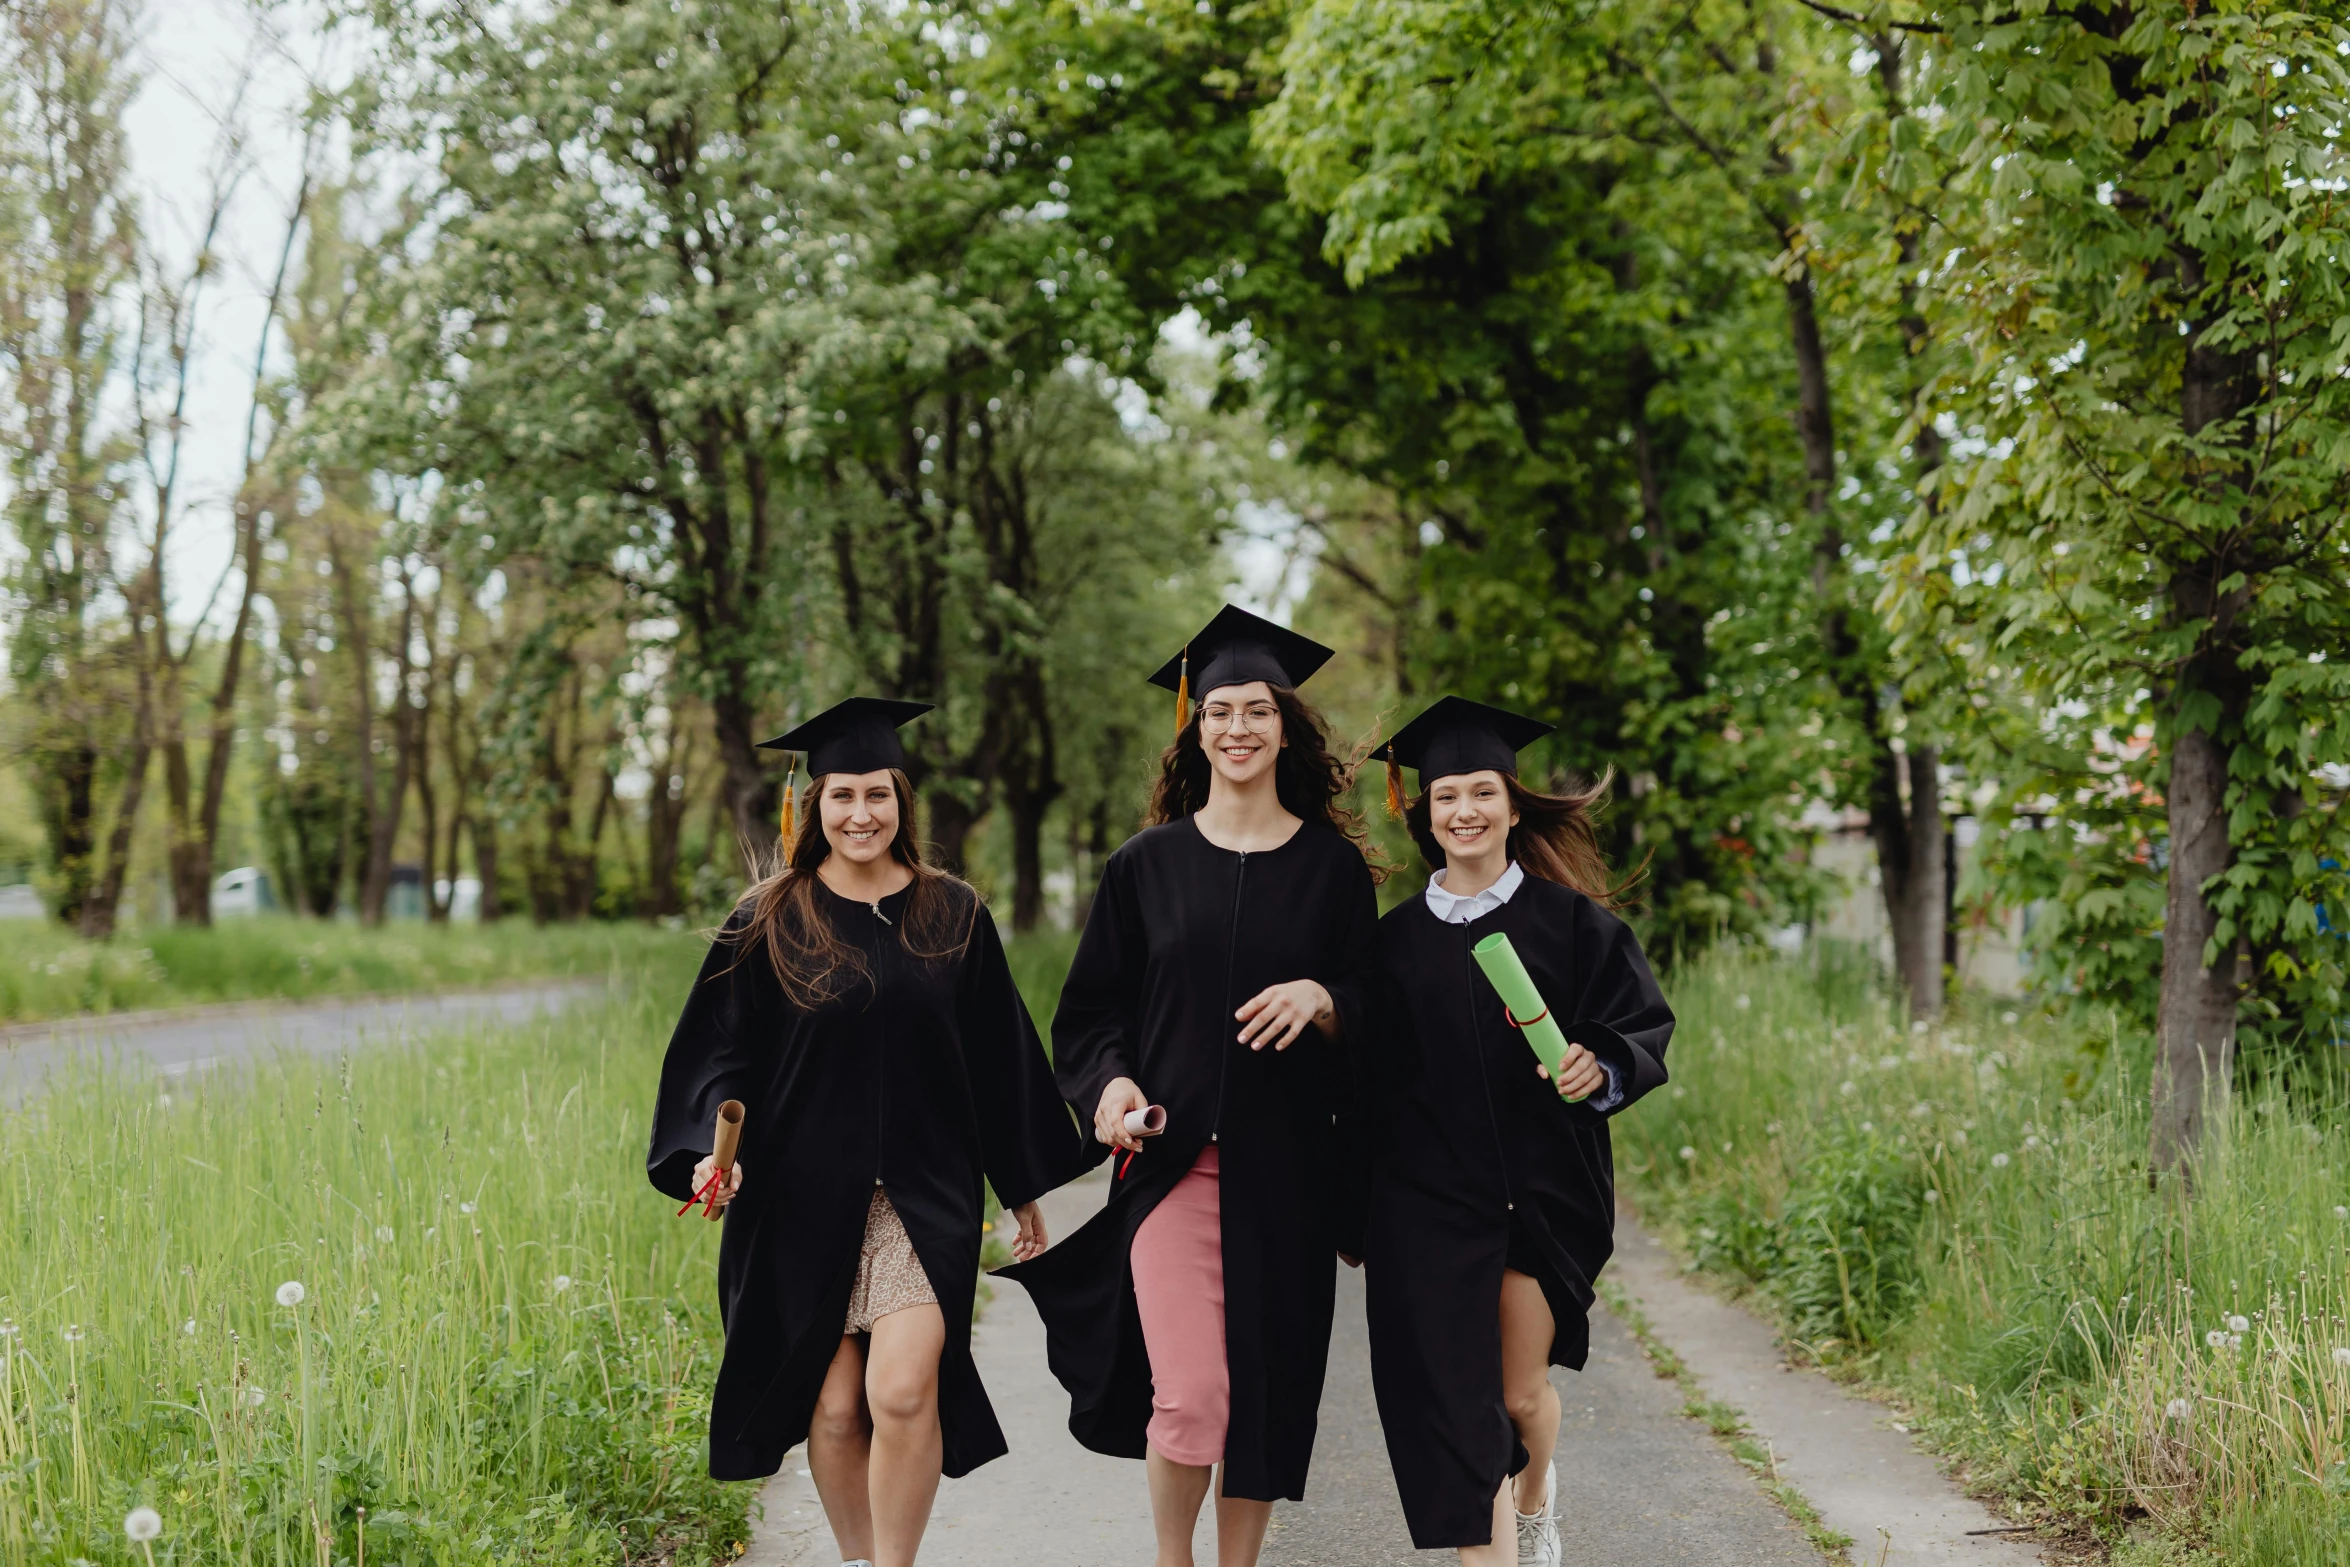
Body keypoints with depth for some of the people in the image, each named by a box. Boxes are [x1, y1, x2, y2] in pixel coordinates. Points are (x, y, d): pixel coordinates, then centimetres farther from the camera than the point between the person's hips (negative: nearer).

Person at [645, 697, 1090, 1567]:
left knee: (902, 1390, -17)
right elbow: (720, 1053, 2)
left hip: (924, 1192, 0)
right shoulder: (767, 924, 2)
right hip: (805, 1197, 0)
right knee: (833, 1407, 4)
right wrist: (709, 1151, -16)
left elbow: (999, 1057, 10)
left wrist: (1025, 1190, 11)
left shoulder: (953, 916, 5)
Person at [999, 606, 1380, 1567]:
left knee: (1267, 1385, 5)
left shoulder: (1332, 865, 6)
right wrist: (1110, 1082, -10)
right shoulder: (1148, 864, 6)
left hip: (1286, 1163, 1)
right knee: (1189, 1395, -10)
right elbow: (1090, 1008, 9)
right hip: (1172, 1154, -1)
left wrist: (1321, 1000, -15)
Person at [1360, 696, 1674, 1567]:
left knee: (1521, 1393, 5)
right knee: (1456, 1404, -7)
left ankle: (1535, 1497, 40)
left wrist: (1600, 1066, -22)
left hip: (1544, 1190, -1)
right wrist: (1357, 1204, 8)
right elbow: (1371, 1068, 10)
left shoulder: (1570, 919, 1)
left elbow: (1648, 1027, -1)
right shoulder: (1397, 938, 7)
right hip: (1428, 1197, 1)